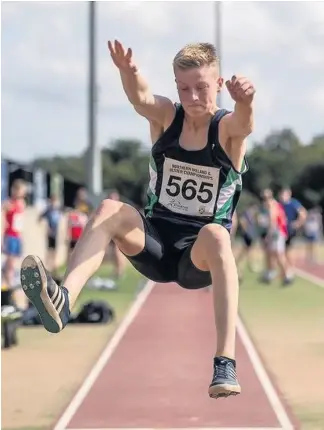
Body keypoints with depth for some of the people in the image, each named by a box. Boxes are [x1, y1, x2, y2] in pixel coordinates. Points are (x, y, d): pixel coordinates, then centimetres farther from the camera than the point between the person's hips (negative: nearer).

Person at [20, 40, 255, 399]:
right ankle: (63, 299, -49)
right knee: (110, 210, -26)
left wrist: (244, 101, -56)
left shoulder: (228, 128, -5)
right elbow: (140, 98, -23)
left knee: (215, 234, -38)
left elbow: (244, 123, -31)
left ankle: (225, 363, -47)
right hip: (156, 244, 2)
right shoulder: (166, 116, 1)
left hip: (201, 256, -2)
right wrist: (128, 72, -47)